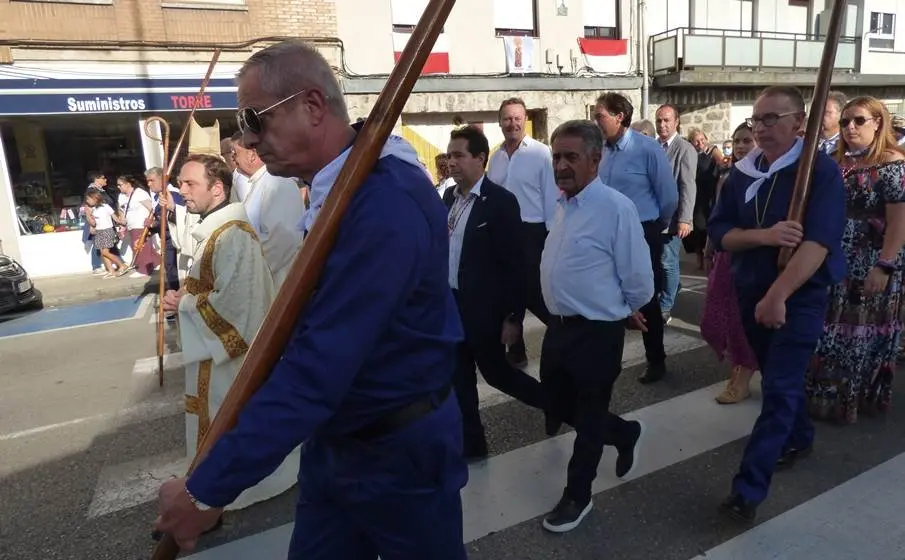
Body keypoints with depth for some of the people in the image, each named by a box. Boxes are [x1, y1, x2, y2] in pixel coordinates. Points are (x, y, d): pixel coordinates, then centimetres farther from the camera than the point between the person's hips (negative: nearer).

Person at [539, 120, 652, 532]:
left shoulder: (616, 208, -20)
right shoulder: (563, 204, 7)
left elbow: (639, 279, -14)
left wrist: (622, 311, 3)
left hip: (597, 332, -8)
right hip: (560, 326, 8)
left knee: (588, 419, 11)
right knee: (559, 406, 21)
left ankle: (577, 497, 34)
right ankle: (624, 433, 47)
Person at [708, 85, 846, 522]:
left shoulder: (821, 170, -13)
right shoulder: (742, 172, 1)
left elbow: (818, 242, -24)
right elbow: (719, 233, -4)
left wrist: (778, 296, -31)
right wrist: (765, 235, -23)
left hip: (801, 295, -5)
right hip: (750, 291, 5)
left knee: (779, 389, -6)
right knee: (778, 377, 20)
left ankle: (748, 487, -2)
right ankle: (798, 436, 45)